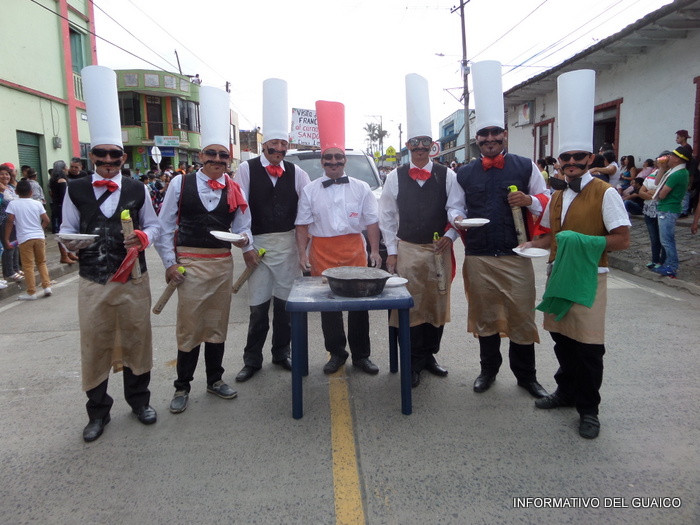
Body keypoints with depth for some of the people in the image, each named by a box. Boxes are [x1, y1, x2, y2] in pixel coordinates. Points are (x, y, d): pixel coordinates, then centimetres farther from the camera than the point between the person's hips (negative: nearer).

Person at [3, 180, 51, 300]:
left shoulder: (13, 204, -1)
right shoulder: (37, 203, 4)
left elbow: (10, 221, -9)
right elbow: (46, 220, 1)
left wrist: (6, 239, -5)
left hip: (25, 238, -2)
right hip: (39, 237, 3)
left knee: (28, 266, 3)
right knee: (42, 262, 17)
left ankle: (31, 292, 6)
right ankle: (47, 286, 10)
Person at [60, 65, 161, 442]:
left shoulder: (138, 190, 2)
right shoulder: (76, 190, 2)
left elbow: (153, 225, 8)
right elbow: (66, 229, 7)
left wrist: (142, 237, -13)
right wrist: (69, 240, -16)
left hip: (133, 278, 0)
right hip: (92, 281, 0)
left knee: (136, 339, 11)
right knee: (94, 344, 8)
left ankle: (139, 400, 31)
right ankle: (98, 412, 25)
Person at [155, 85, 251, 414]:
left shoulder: (234, 190, 4)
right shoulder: (180, 184, -3)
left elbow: (244, 226, 8)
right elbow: (164, 226, 0)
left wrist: (243, 238, -15)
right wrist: (169, 262, -5)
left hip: (223, 263, 3)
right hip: (190, 263, -3)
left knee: (218, 324, 13)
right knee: (189, 325, 2)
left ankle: (215, 380, 29)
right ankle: (182, 387, 18)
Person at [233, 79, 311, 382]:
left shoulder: (296, 173, 5)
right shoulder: (247, 169, -1)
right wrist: (247, 247, -8)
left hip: (288, 242, 2)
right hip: (259, 243, -2)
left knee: (285, 301, 9)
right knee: (259, 305, 3)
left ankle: (281, 353, 26)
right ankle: (252, 360, 17)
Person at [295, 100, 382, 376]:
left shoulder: (361, 188, 7)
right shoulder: (310, 191, 6)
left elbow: (372, 222, 5)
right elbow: (303, 225, 4)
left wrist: (375, 250, -4)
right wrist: (302, 254, -5)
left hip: (354, 250, 0)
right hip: (322, 253, 0)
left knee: (359, 304, 3)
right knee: (328, 306, 5)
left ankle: (361, 355, 17)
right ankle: (336, 354, 21)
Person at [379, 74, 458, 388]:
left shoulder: (447, 176, 2)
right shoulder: (395, 177, 2)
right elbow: (386, 216, 5)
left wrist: (449, 237, -9)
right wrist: (391, 251, 0)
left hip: (440, 250, 1)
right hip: (406, 250, -1)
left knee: (437, 304, 10)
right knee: (410, 307, 2)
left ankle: (429, 355, 28)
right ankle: (414, 363, 16)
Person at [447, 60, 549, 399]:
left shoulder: (525, 167, 4)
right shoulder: (465, 174, 7)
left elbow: (546, 202, 8)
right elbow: (454, 206, 13)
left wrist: (529, 200, -14)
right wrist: (457, 219, -10)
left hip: (516, 256, -1)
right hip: (478, 257, 1)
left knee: (521, 316, 4)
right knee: (484, 316, 10)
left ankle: (526, 375, 22)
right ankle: (489, 369, 28)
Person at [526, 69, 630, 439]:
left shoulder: (605, 194, -9)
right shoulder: (557, 196, 11)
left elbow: (622, 239, -13)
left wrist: (585, 242, -25)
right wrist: (531, 245, 3)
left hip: (588, 278, -6)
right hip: (558, 274, 6)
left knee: (588, 346, 0)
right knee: (562, 339, 15)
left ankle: (588, 409, 15)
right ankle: (567, 391, 33)